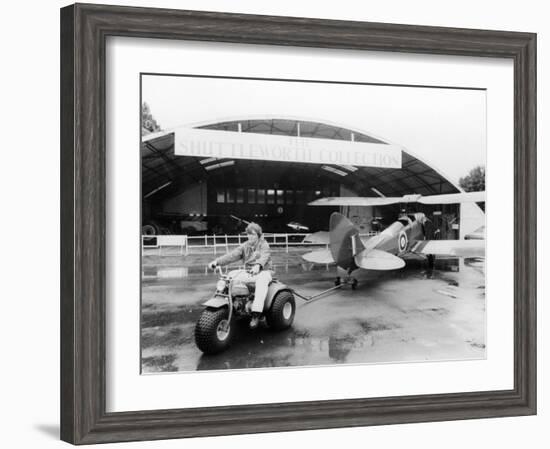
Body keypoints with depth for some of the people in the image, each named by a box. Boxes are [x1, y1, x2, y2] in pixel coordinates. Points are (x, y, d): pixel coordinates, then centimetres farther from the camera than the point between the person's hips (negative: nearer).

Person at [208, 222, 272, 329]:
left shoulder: (264, 245, -3)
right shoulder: (244, 246, 11)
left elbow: (264, 257, -24)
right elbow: (232, 255, -4)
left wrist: (258, 265, -49)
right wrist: (217, 261, -21)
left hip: (263, 271, -5)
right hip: (248, 272, 5)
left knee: (261, 281, -39)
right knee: (231, 275, -17)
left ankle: (256, 315, -47)